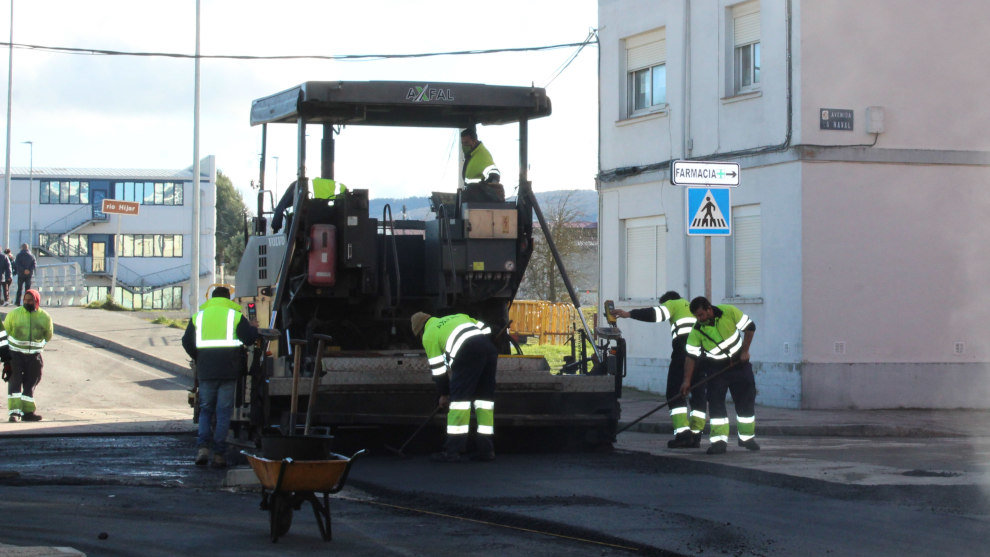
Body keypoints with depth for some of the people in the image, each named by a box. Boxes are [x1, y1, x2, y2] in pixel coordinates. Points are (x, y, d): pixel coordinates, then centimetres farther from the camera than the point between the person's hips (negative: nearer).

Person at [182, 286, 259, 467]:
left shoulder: (198, 316, 11)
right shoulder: (235, 315, 3)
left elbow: (187, 342, 10)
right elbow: (248, 338, -3)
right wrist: (254, 329, 19)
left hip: (206, 371, 2)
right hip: (229, 371, -2)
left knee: (205, 410, 11)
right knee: (223, 412, 2)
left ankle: (202, 447, -8)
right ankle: (219, 454, -2)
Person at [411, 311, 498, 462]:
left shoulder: (428, 335, 18)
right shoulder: (458, 316, 35)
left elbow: (438, 368, 15)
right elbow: (484, 329, 23)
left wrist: (444, 394, 26)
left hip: (468, 353, -6)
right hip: (489, 349, 6)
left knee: (459, 398, -2)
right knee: (484, 397, 11)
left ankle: (454, 451, -5)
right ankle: (485, 449, 10)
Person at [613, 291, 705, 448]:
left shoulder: (673, 304, 15)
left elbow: (656, 314, -4)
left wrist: (628, 314, -5)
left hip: (684, 349, -6)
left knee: (675, 393, -3)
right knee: (698, 394, 8)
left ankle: (682, 432, -16)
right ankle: (695, 436, 3)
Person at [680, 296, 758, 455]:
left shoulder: (729, 312, -17)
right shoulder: (697, 331, -16)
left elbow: (749, 327, -6)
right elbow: (691, 356, -13)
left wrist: (745, 351, -11)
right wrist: (687, 380, -19)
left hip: (739, 361, 0)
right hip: (716, 367, 0)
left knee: (746, 400, 3)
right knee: (715, 402, -12)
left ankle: (747, 437, 17)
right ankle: (719, 440, -11)